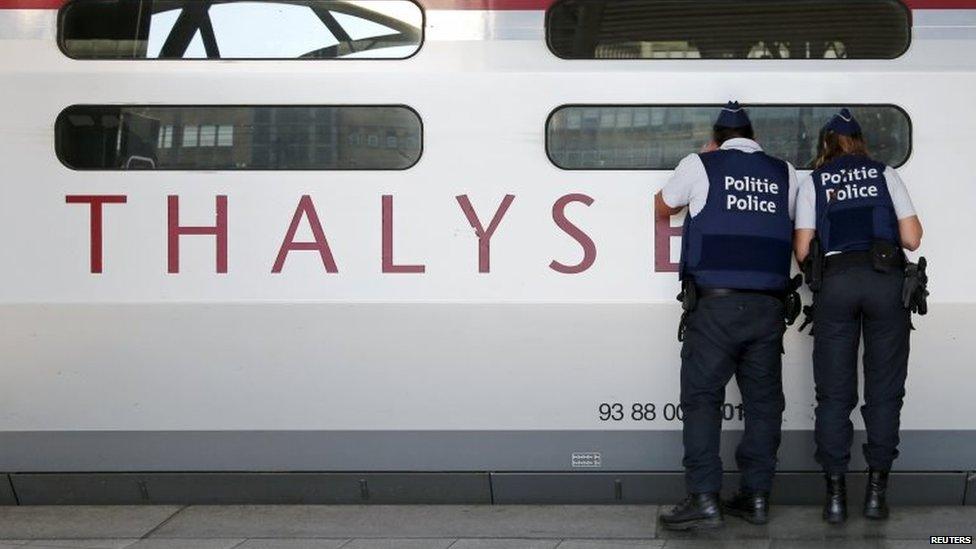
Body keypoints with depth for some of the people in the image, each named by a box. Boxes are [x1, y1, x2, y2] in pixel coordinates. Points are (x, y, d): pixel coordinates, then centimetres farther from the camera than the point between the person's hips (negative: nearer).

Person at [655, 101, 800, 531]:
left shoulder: (700, 166, 4)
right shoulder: (784, 174, 13)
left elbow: (663, 208, 20)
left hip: (715, 303, -3)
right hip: (768, 306, 4)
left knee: (701, 398, -2)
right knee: (763, 401, 9)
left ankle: (704, 500, -9)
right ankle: (757, 495, 11)